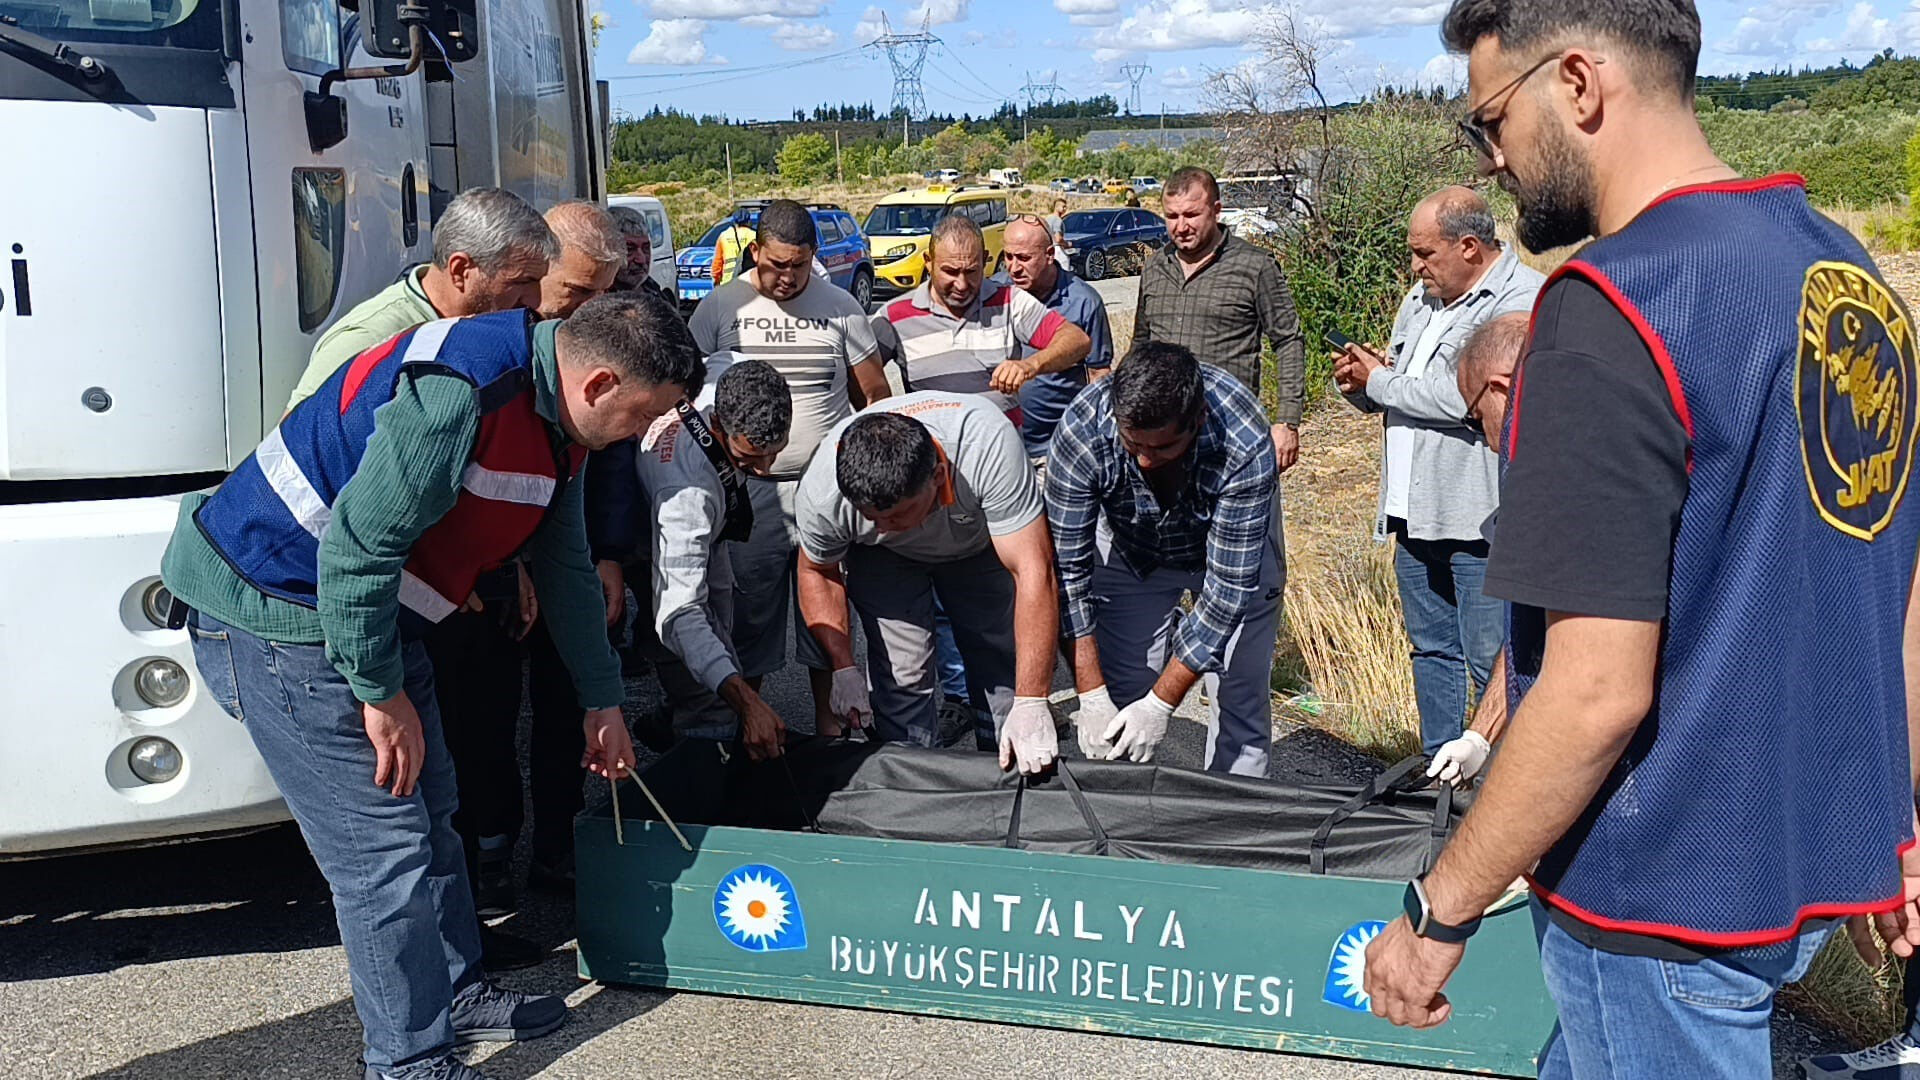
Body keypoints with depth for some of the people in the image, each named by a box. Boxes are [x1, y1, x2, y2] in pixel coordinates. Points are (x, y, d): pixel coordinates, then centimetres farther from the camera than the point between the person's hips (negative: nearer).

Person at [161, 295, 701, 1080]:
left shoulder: (552, 419, 5)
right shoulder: (457, 393, -29)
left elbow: (565, 567, 17)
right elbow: (355, 548, -30)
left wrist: (602, 700, 23)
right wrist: (382, 695, -19)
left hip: (370, 606, 10)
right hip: (274, 611, -10)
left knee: (429, 811, 19)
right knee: (383, 846, -6)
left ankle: (457, 992, 37)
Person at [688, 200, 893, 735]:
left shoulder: (840, 307, 2)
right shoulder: (720, 306, 0)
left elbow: (875, 395, 7)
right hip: (751, 488, 0)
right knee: (753, 605, 6)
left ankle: (827, 713, 22)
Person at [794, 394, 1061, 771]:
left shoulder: (989, 445, -44)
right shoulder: (822, 490, -35)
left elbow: (1034, 572, -43)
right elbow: (817, 571, -12)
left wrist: (1031, 705, -45)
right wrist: (843, 669, -21)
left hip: (979, 540, 0)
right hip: (882, 558, 1)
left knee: (1006, 666, -5)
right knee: (902, 677, -13)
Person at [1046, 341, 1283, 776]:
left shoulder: (1245, 446, -38)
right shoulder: (1081, 430, -33)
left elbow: (1228, 586, -31)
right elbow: (1067, 566, -25)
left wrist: (1162, 703, -32)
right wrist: (1091, 696, -28)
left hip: (1235, 548, -1)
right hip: (1131, 551, 1)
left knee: (1240, 700, -5)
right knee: (1121, 699, -3)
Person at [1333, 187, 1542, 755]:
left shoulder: (1525, 300, -13)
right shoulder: (1421, 300, 16)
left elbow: (1463, 397, -24)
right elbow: (1388, 397, 26)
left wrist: (1380, 381, -11)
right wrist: (1359, 385, 2)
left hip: (1482, 517, -9)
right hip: (1416, 515, 9)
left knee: (1491, 662, -3)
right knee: (1432, 650, 17)